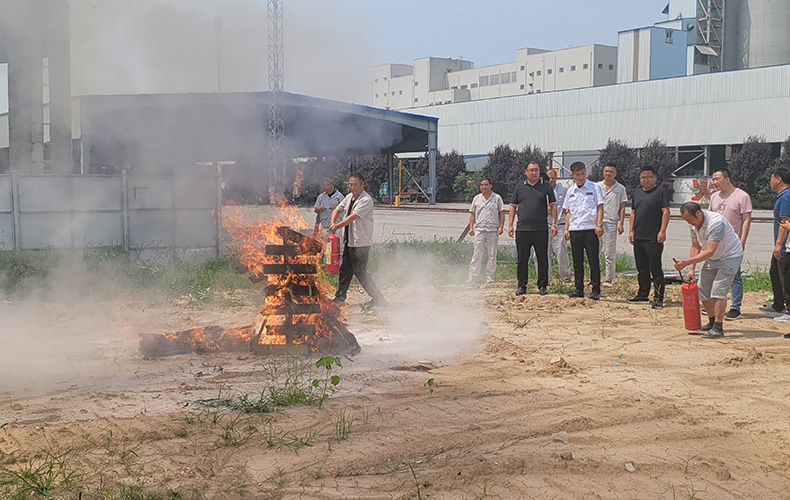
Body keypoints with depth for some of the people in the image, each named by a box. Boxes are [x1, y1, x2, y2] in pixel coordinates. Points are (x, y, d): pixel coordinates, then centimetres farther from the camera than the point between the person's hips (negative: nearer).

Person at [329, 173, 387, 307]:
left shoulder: (366, 200, -17)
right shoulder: (349, 197, 10)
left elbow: (353, 217, -22)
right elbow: (337, 210, 19)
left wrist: (337, 226, -18)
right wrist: (333, 223, -1)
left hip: (361, 243, -8)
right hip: (349, 241, 8)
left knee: (360, 271, -8)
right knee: (345, 269, 16)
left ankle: (378, 299, -1)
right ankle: (340, 297, 29)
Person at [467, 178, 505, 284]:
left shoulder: (497, 198, 6)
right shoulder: (476, 199, 12)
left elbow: (501, 213, 5)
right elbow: (472, 214, 16)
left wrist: (501, 226, -4)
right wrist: (471, 227, 6)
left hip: (493, 230, -1)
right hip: (479, 229, 1)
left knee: (492, 255, 3)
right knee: (477, 254, 0)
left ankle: (489, 276, 12)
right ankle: (472, 276, 1)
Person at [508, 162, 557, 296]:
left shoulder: (546, 187, 6)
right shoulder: (519, 188, 11)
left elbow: (553, 206, 6)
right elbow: (513, 206, 13)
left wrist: (554, 224, -3)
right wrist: (510, 225, 6)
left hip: (541, 229, -1)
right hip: (522, 229, 1)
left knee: (542, 259, 2)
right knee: (522, 259, 5)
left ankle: (543, 286, 11)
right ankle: (521, 286, 13)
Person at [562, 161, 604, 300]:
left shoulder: (594, 187, 1)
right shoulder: (571, 191, 13)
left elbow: (600, 207, -1)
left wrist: (599, 224, -11)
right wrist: (566, 228, 11)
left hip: (590, 229, -4)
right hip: (574, 230, 4)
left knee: (593, 261, -4)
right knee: (577, 262, 7)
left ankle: (596, 290, 1)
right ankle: (579, 289, 14)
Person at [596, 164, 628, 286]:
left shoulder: (620, 188, 7)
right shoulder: (597, 186, 11)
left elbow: (622, 207, 6)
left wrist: (621, 224, -3)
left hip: (611, 224, -2)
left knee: (610, 254, 0)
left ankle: (608, 278, 6)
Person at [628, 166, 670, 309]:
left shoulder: (661, 192, -3)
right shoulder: (637, 193, 18)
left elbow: (666, 212, -9)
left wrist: (662, 231, -16)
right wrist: (631, 231, 13)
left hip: (654, 238, -7)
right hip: (638, 238, 7)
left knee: (655, 269, -7)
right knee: (641, 269, 14)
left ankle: (658, 298, -5)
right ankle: (643, 294, 24)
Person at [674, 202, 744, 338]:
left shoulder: (716, 222, -32)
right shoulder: (693, 224, -7)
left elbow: (709, 251, -35)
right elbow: (696, 247, 2)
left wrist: (686, 262, -39)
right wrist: (691, 269, -8)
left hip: (730, 256, -8)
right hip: (712, 259, 8)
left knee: (718, 290, -19)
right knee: (702, 290, 5)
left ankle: (718, 328, -16)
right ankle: (712, 322, 22)